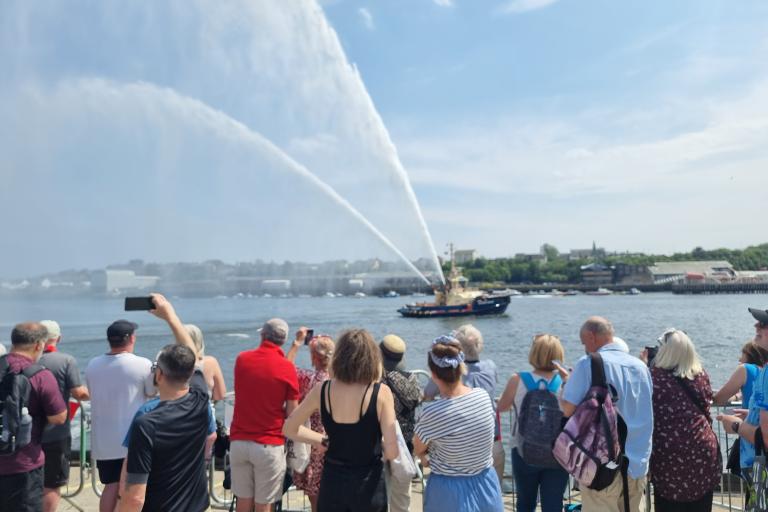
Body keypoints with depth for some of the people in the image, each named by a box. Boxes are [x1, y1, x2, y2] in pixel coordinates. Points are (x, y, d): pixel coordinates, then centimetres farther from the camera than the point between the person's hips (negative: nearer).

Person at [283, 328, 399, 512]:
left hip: (332, 483, 3)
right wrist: (374, 442, 4)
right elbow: (391, 452, -17)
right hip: (368, 485, -2)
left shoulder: (322, 390, -6)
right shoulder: (381, 392, -15)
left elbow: (289, 429, 6)